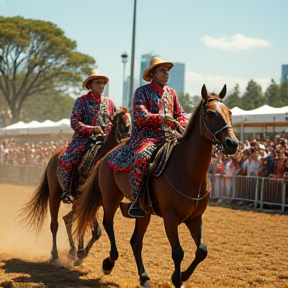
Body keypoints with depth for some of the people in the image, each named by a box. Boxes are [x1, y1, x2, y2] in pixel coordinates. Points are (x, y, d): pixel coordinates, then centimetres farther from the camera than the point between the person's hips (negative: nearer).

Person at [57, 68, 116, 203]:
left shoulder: (108, 102, 14)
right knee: (66, 161, -23)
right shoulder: (82, 101, 3)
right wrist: (92, 129, -18)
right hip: (84, 139, -3)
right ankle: (66, 190, -4)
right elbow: (74, 123, -6)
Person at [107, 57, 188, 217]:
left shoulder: (171, 93, 18)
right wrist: (161, 118, -24)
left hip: (170, 135, 6)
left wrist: (181, 124, -5)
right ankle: (136, 201, -26)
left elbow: (180, 114, 18)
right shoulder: (142, 92, 1)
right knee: (141, 157, -35)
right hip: (147, 135, -6)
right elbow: (140, 116, -11)